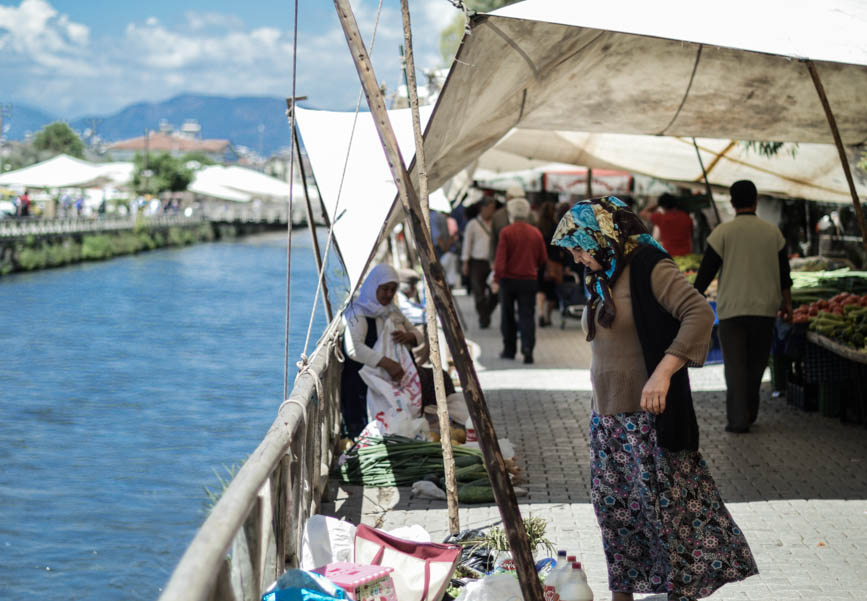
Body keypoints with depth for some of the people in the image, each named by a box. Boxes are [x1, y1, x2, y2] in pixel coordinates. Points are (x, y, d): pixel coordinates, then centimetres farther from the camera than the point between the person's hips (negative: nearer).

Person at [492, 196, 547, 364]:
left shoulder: (506, 232, -8)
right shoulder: (536, 233, 2)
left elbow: (500, 258, -13)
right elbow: (543, 259, 8)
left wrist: (496, 279, -11)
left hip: (508, 279, -2)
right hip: (529, 279, 2)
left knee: (507, 316, 12)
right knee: (527, 315, 0)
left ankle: (509, 349, 18)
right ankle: (527, 347, -19)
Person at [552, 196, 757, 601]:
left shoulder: (649, 269, -12)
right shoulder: (600, 279, 14)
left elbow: (699, 313, -23)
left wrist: (664, 372, -32)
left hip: (648, 416, -8)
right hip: (607, 417, 9)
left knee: (664, 505, -6)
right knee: (613, 507, 11)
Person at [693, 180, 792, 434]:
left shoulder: (723, 232, -6)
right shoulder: (772, 232, 2)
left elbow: (706, 270, -5)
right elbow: (784, 272, 8)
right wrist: (787, 303, 18)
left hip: (732, 309, -3)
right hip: (765, 308, 3)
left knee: (735, 365, -1)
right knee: (756, 363, 15)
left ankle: (738, 418, -8)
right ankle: (750, 413, 24)